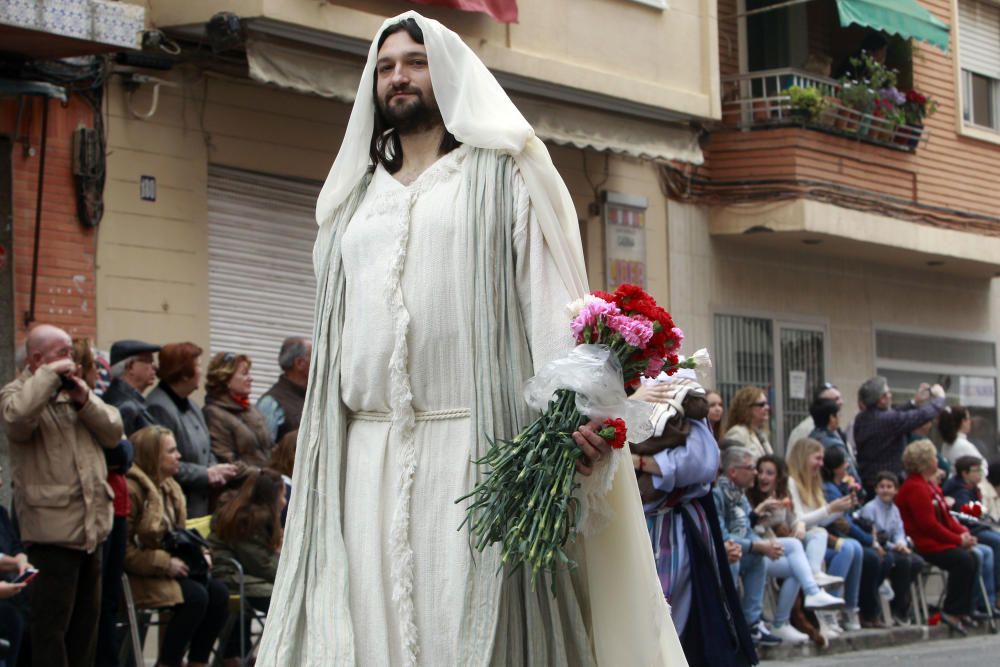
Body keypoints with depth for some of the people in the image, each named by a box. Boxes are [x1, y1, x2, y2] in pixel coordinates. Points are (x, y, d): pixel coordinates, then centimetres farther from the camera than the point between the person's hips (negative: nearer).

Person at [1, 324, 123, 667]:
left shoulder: (76, 391, 17)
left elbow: (114, 433, 9)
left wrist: (86, 402, -8)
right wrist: (49, 375, -20)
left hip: (91, 524, 8)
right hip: (53, 529, -8)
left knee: (86, 618, 15)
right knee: (51, 622, -5)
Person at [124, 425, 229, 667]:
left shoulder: (168, 487, 15)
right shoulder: (132, 489, -16)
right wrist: (165, 564, -21)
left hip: (167, 569, 9)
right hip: (137, 577, -9)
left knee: (218, 591, -14)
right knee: (194, 596, -28)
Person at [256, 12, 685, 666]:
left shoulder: (501, 175, 8)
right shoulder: (355, 198, 23)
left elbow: (551, 295, -5)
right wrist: (317, 454, 13)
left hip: (475, 442, -4)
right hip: (367, 456, 5)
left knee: (470, 613, -8)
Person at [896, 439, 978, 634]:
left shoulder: (930, 484, 20)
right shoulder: (915, 488, -15)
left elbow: (945, 516, 21)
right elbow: (928, 524, -20)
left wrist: (963, 532, 1)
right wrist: (958, 540, -14)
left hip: (938, 542, 10)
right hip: (924, 546, -10)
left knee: (972, 559, -6)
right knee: (963, 561, -26)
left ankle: (962, 610, -3)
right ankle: (952, 612, -19)